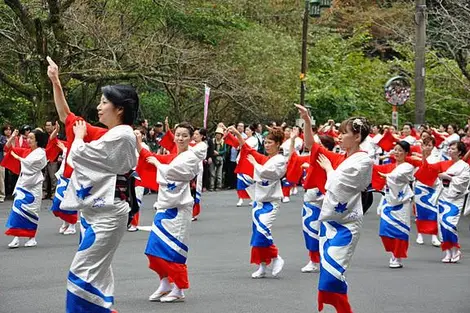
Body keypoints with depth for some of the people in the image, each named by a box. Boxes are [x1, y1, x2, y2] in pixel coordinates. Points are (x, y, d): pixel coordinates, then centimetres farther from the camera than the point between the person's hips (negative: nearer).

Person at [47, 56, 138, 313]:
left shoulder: (122, 136, -15)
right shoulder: (106, 135, 11)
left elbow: (78, 154, -16)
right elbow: (66, 117, 17)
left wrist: (79, 135, 5)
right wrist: (55, 82, 10)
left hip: (106, 214, -9)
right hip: (94, 210, 10)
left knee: (84, 271, -9)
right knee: (96, 271, 15)